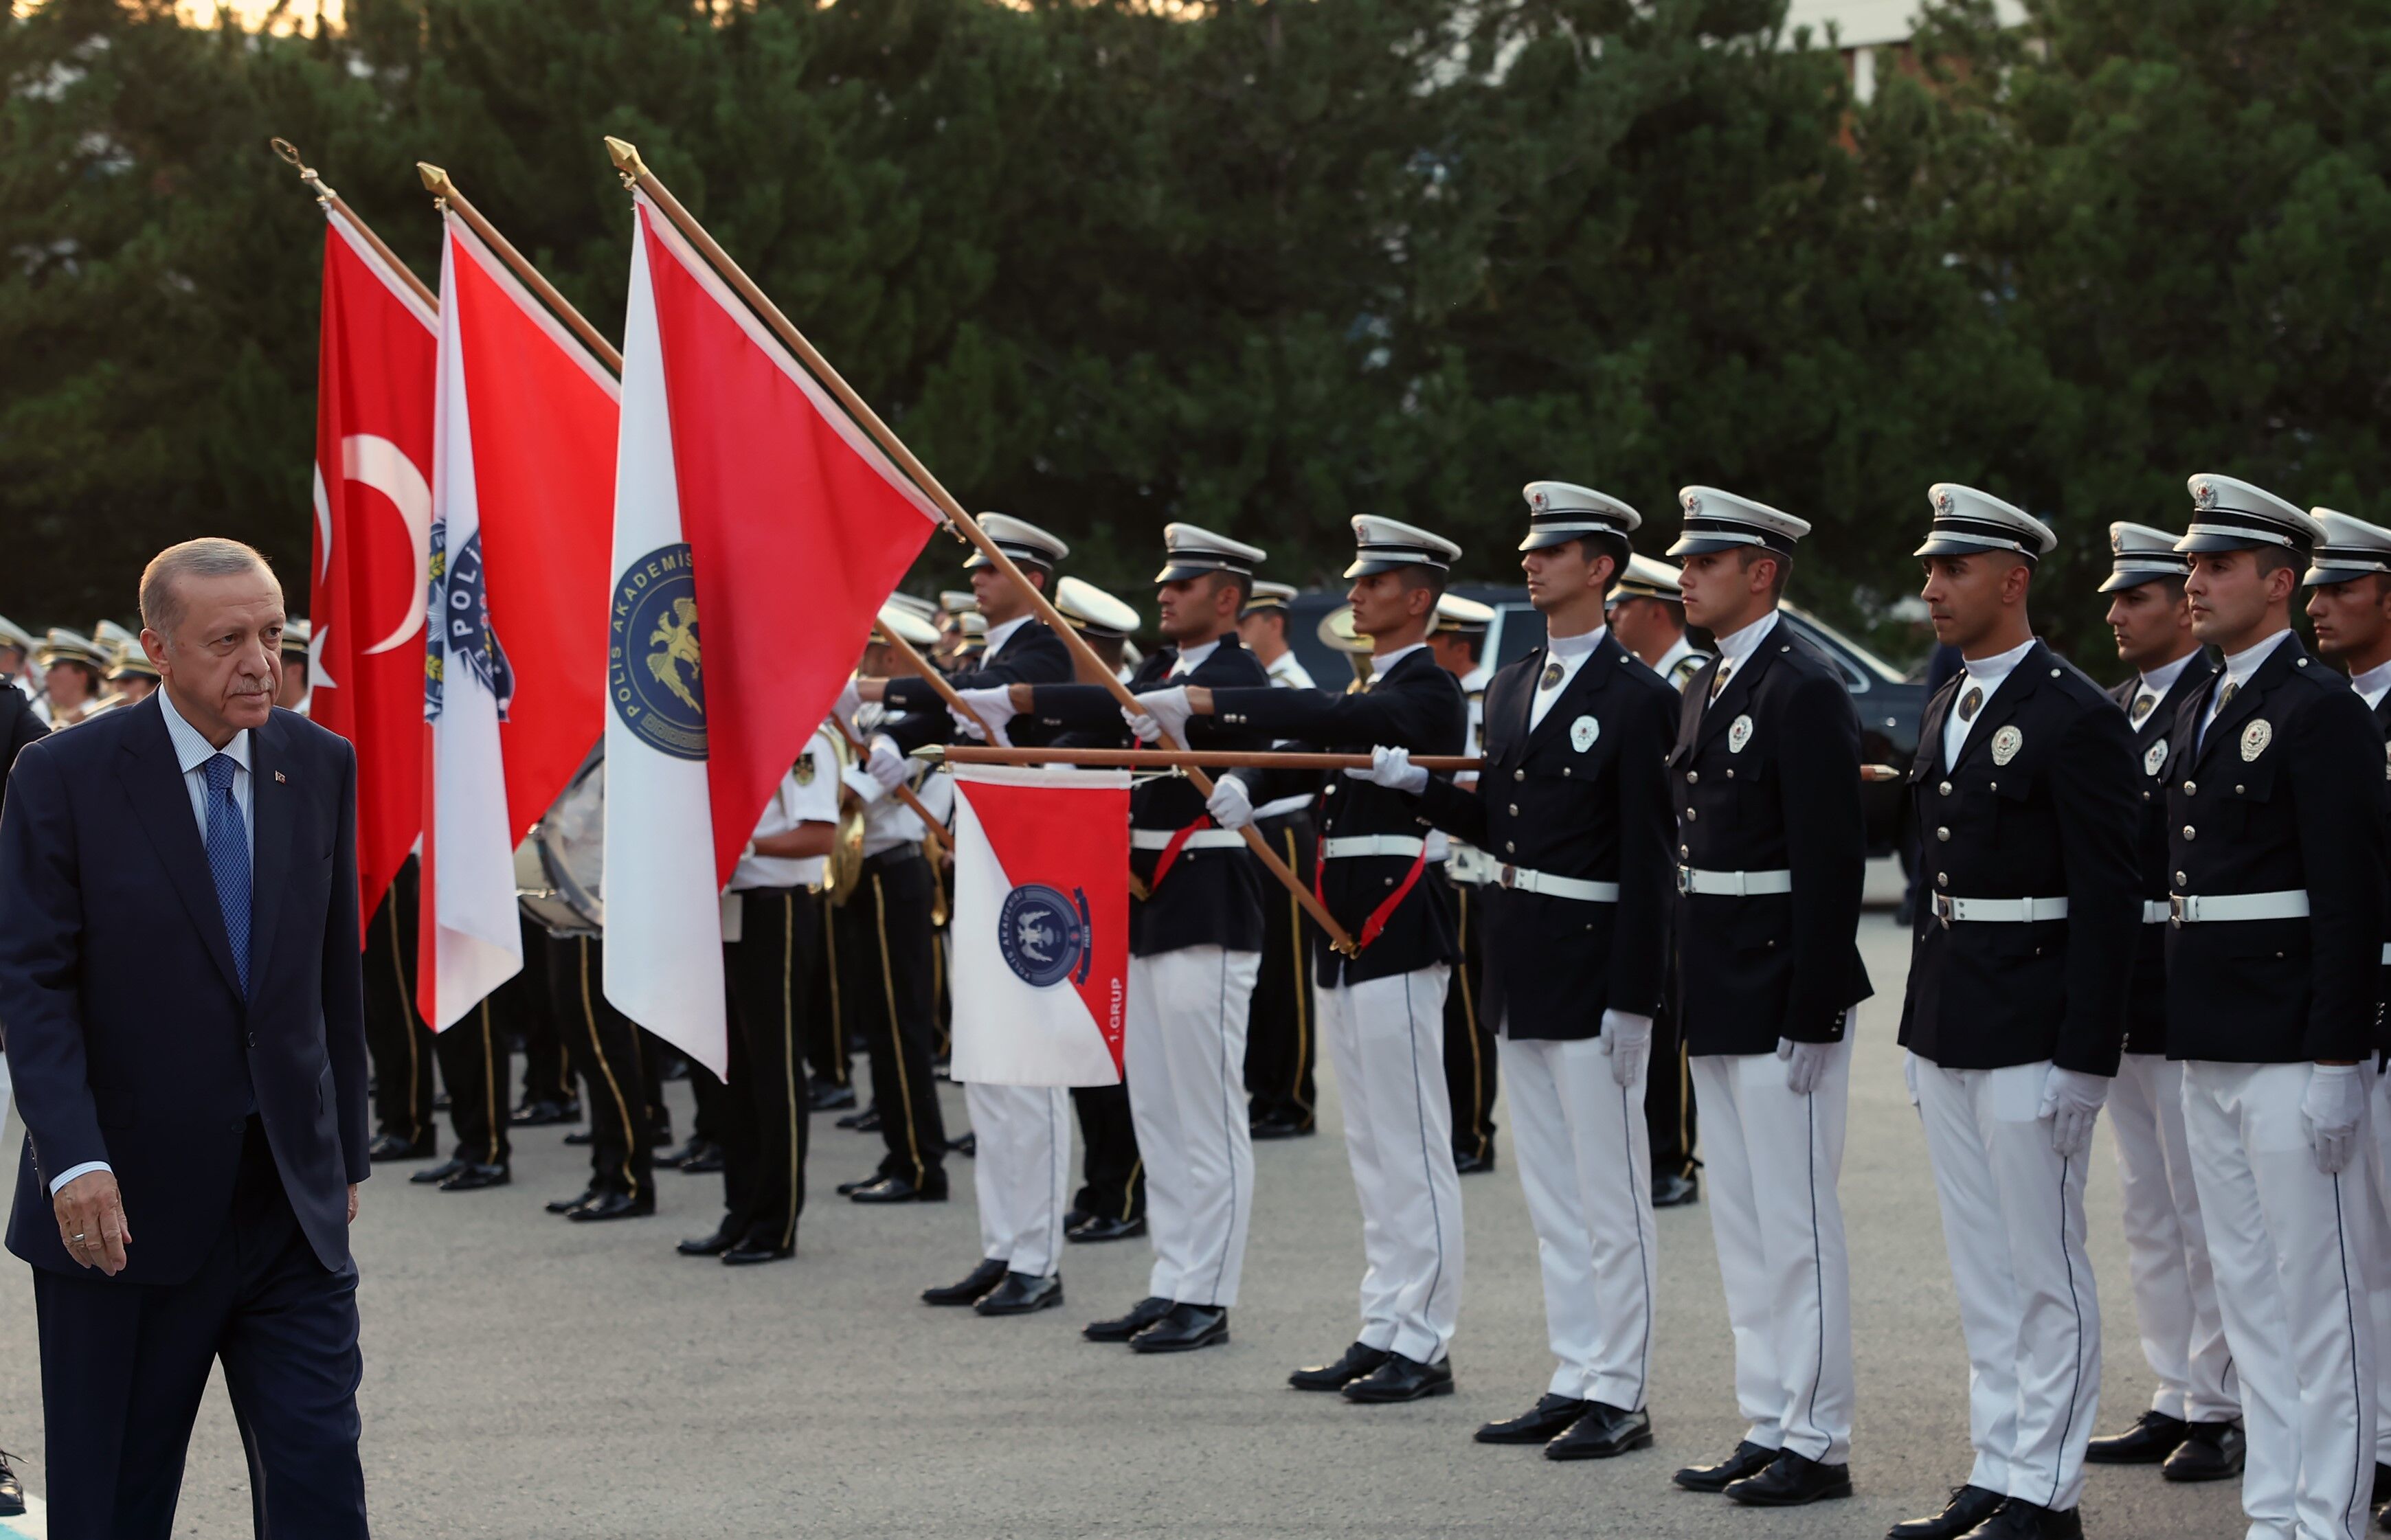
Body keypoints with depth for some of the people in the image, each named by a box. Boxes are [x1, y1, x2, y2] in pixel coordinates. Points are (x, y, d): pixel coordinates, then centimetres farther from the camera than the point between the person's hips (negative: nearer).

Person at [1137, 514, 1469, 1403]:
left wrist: (1203, 702, -30)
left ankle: (1424, 1346, -3)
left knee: (1412, 1143, -6)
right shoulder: (1365, 689, 18)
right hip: (1344, 934, 10)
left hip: (1398, 931, -10)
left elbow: (1329, 722, -27)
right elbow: (1301, 755, 11)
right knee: (1372, 1146, 12)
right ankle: (1384, 1331, 16)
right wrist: (1239, 787, -10)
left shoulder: (1429, 693, -11)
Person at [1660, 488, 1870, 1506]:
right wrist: (1684, 997, 15)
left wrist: (1809, 1016, -21)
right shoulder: (1709, 688, 14)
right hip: (1720, 1001, 10)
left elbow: (1832, 860, -18)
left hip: (1783, 998, -10)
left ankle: (1817, 1443, 3)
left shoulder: (1805, 688, -14)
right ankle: (1769, 1426, 21)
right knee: (1740, 1221, 13)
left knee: (1795, 1223, -4)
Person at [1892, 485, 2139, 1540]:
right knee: (1981, 1267, 13)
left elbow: (2110, 899, -15)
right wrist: (1921, 1023, 15)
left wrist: (2083, 1057, -18)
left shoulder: (2078, 718, -12)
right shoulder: (1944, 712, 14)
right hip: (1947, 1033, 8)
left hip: (2034, 1035, -8)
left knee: (2044, 1269, -1)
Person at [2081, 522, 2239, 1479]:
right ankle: (2175, 1405, 21)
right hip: (2122, 995, 9)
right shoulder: (2117, 709, 15)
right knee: (2148, 1210, 13)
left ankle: (2221, 1412, 5)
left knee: (2205, 1211, -2)